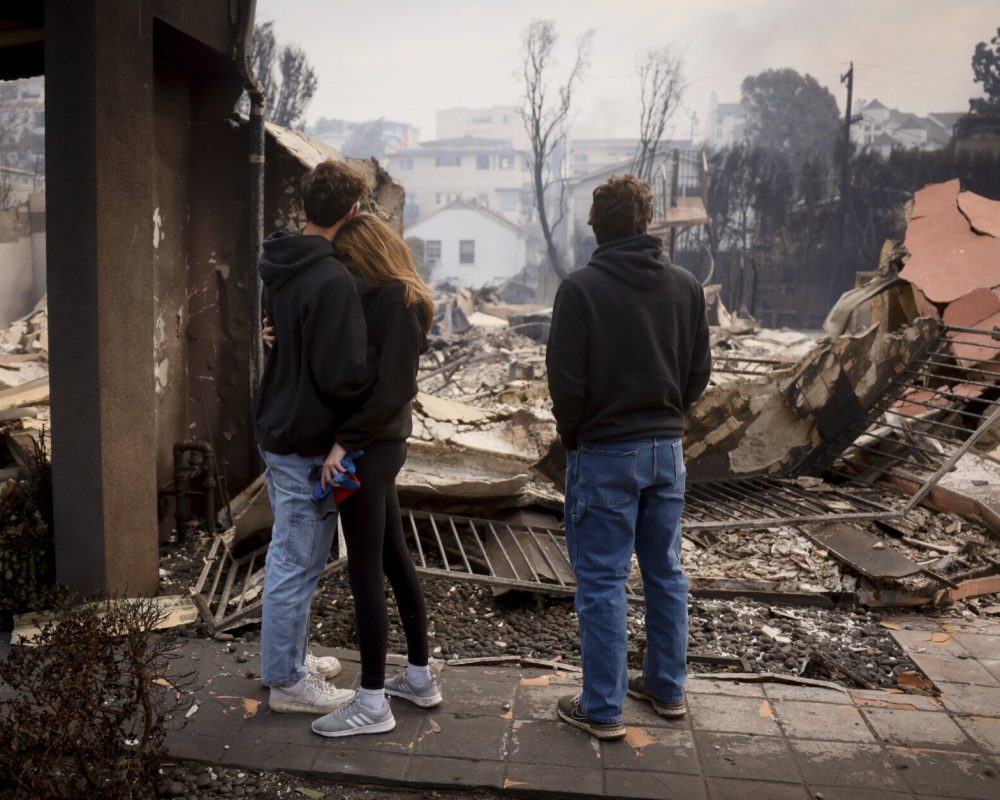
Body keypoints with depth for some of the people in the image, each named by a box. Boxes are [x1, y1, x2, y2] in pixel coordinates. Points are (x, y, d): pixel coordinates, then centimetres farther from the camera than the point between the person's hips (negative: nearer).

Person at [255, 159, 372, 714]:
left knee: (287, 555, 21)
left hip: (277, 431, 10)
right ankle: (287, 680, 18)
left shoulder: (280, 268, 7)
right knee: (297, 565, 3)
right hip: (308, 444, -10)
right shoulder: (332, 281, -23)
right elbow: (344, 375, -26)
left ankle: (288, 657, 36)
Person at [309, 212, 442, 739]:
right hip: (380, 444, 10)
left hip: (369, 448, -10)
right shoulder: (388, 299, 12)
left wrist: (344, 440, -20)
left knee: (364, 570, -2)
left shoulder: (397, 303, -15)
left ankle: (372, 705, 9)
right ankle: (419, 678, 29)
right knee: (394, 559, 16)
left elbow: (393, 388, -22)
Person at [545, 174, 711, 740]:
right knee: (666, 572, 16)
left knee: (603, 581, 2)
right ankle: (668, 688, 29)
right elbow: (700, 373, 6)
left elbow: (567, 379, -13)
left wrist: (572, 437, 3)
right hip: (667, 448, 5)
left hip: (604, 453, -5)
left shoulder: (582, 288, -13)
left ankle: (603, 709, 9)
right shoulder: (686, 286, 2)